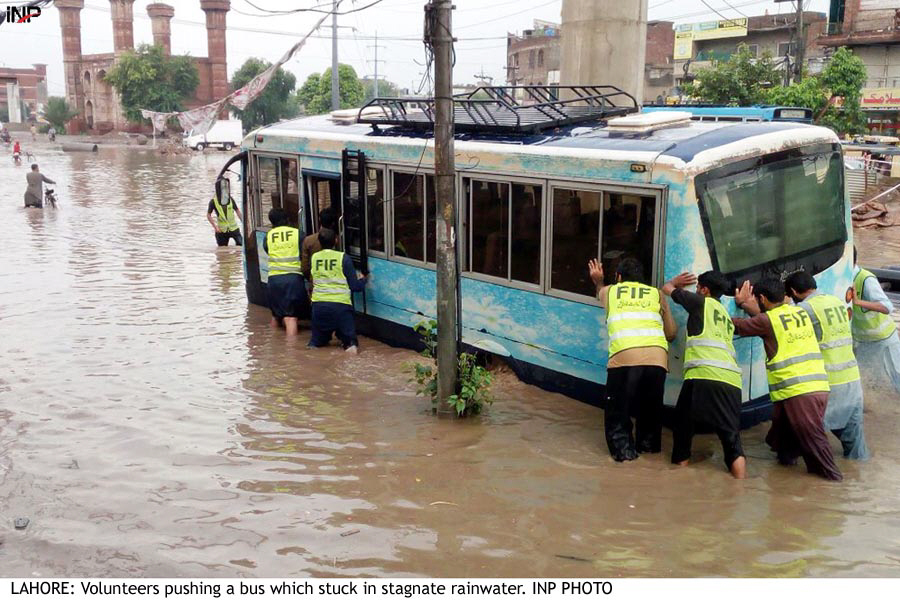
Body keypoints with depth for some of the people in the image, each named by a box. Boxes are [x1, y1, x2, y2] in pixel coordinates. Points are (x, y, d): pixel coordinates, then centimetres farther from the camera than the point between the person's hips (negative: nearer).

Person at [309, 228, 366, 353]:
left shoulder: (314, 258, 5)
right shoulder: (343, 258, -4)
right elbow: (355, 286, -3)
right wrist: (362, 279, 20)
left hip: (318, 304, 3)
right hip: (340, 305, -3)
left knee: (317, 340, 20)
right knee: (350, 341, 9)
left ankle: (313, 345, -9)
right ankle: (350, 345, -20)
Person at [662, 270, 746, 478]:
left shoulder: (702, 303, 13)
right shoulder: (727, 318, 31)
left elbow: (667, 289, 25)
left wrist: (676, 282, 46)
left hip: (704, 375, -5)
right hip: (732, 380, 6)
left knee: (683, 428, 10)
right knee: (732, 439, -1)